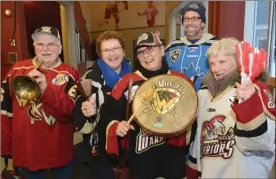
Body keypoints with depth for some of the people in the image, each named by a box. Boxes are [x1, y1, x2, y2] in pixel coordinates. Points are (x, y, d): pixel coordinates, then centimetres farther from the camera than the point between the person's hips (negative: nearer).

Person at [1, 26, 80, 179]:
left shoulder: (69, 74, -6)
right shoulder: (17, 69, 1)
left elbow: (74, 109, -17)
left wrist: (46, 89, -29)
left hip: (59, 151, -1)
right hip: (25, 151, 2)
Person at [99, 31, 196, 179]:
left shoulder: (181, 80, -1)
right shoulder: (128, 82, -6)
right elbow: (108, 112, -2)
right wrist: (115, 127, -20)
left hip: (173, 155, 2)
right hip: (140, 157, -1)